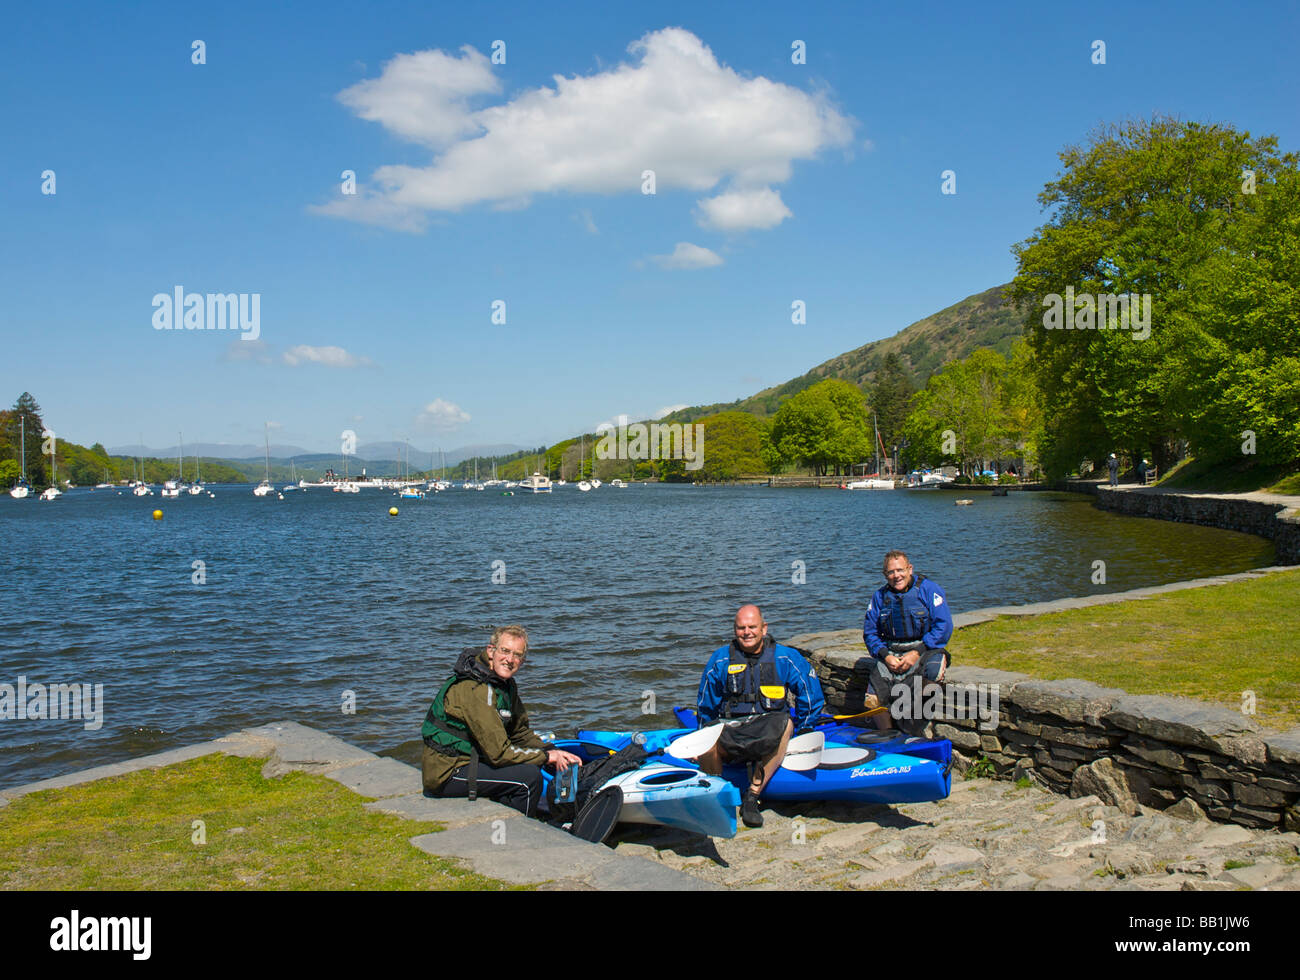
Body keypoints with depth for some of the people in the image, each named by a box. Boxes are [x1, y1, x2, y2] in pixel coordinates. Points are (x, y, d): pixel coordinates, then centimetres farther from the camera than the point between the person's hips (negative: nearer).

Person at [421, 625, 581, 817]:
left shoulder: (507, 684, 6)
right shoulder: (475, 688, -24)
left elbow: (521, 733, 15)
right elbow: (499, 752, -26)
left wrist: (554, 752, -1)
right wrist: (546, 757, -15)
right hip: (447, 774, -10)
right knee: (529, 776, -20)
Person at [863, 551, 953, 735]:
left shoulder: (928, 589, -2)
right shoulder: (880, 596, 10)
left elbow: (944, 627, -9)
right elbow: (869, 631, 11)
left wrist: (917, 653, -16)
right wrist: (885, 656, -8)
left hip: (925, 649, -3)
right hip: (890, 653, 3)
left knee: (933, 669, -38)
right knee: (872, 701, -18)